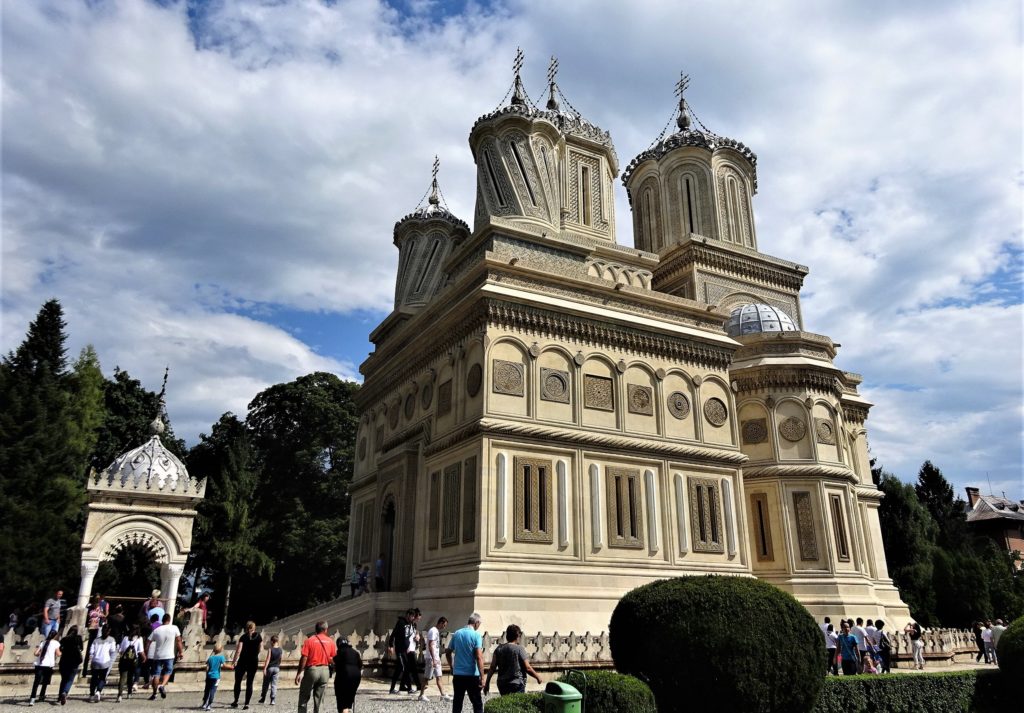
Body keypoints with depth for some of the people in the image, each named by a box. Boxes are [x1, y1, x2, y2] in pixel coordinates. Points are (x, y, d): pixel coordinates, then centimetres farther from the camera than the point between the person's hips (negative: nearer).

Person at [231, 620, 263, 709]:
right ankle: (247, 704, 3)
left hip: (243, 661, -2)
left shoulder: (243, 637, -4)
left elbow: (238, 650, -13)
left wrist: (234, 660, -6)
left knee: (238, 681, 14)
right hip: (254, 662, 2)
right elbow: (261, 650, 4)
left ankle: (236, 701, 14)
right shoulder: (259, 637, 2)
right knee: (249, 683, 6)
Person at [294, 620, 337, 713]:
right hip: (325, 671, 2)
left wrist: (299, 673, -5)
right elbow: (334, 658, 1)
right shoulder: (330, 642, 2)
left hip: (311, 669, -2)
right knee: (319, 698, 12)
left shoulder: (309, 640, -5)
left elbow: (304, 658, -10)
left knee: (304, 697, 10)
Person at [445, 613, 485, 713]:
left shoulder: (456, 634, 5)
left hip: (457, 674, 5)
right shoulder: (476, 635, -11)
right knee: (477, 703, 5)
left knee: (457, 703, 12)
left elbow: (448, 653, 12)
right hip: (472, 675, -5)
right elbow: (479, 657, -18)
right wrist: (482, 677, -16)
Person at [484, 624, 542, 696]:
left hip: (502, 684, 5)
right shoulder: (519, 649, -9)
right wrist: (537, 677, 6)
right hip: (517, 684, -5)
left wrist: (487, 683, 7)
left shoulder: (499, 649, 3)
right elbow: (527, 668, -9)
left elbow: (492, 668, 0)